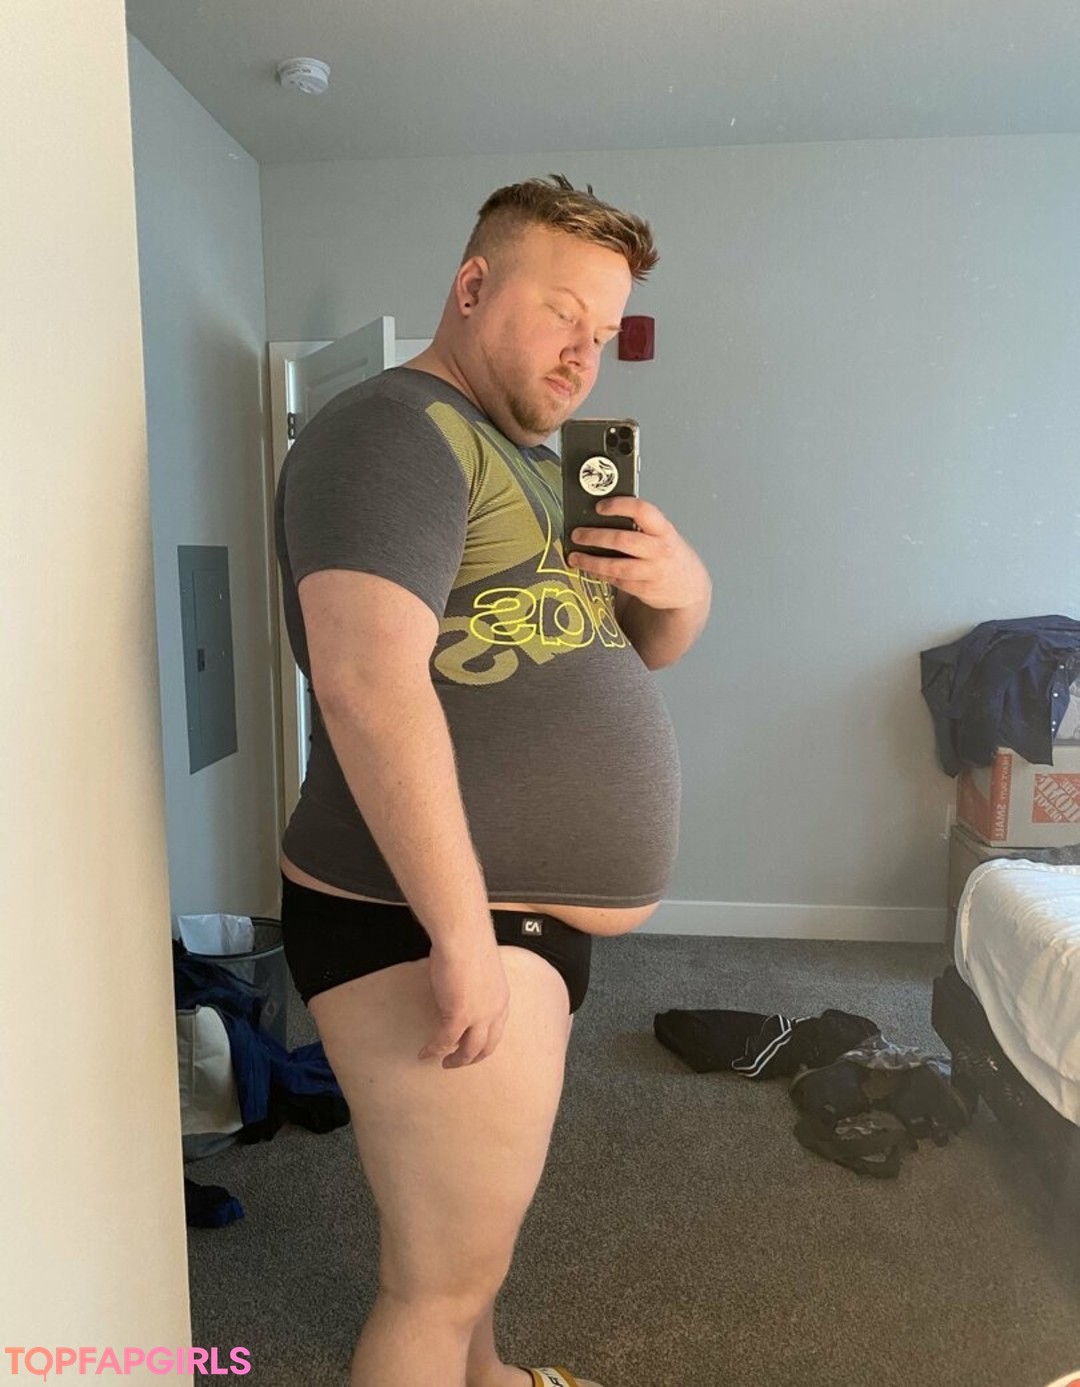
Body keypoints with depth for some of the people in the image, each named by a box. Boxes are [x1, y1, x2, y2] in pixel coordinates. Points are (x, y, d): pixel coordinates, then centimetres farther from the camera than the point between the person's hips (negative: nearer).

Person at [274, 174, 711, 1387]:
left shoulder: (525, 457, 18)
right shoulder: (397, 431, -12)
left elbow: (648, 646, 20)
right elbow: (369, 684, -26)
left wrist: (681, 586, -2)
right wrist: (463, 936, -25)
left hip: (527, 916, 10)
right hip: (428, 928, -10)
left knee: (479, 1209, 29)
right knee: (443, 1279, 6)